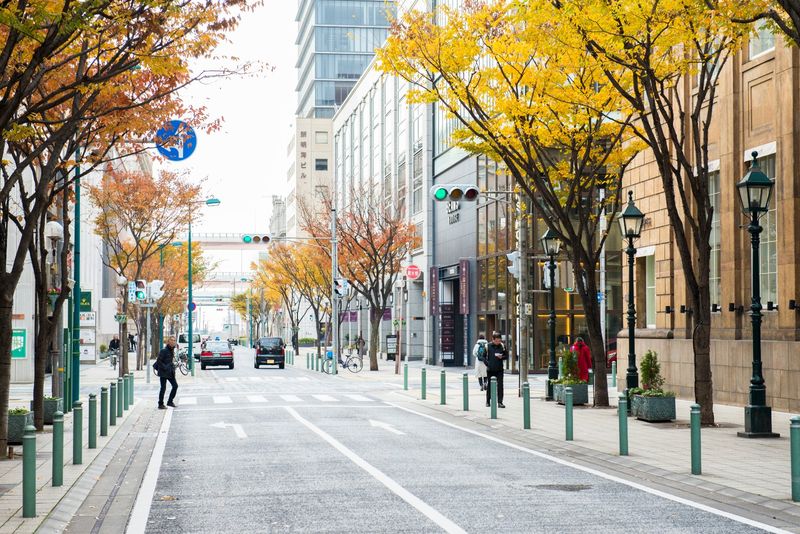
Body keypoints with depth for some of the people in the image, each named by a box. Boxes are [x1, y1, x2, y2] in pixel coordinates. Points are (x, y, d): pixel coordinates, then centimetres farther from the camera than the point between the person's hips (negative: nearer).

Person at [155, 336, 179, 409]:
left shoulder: (172, 350, 9)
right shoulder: (163, 350, -16)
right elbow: (159, 361, -17)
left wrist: (172, 367, 10)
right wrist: (165, 368, -20)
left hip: (170, 372, 8)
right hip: (163, 373, -8)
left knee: (175, 386, 3)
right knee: (163, 388, -2)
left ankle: (170, 402, 15)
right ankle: (160, 404, 8)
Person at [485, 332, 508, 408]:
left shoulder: (502, 346, 2)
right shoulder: (488, 346, -2)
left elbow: (506, 356, 9)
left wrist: (502, 357, -11)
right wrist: (487, 363, -7)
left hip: (499, 369, 1)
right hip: (490, 369, -1)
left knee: (500, 386, -4)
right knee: (489, 386, 7)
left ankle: (500, 402, -1)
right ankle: (488, 401, 18)